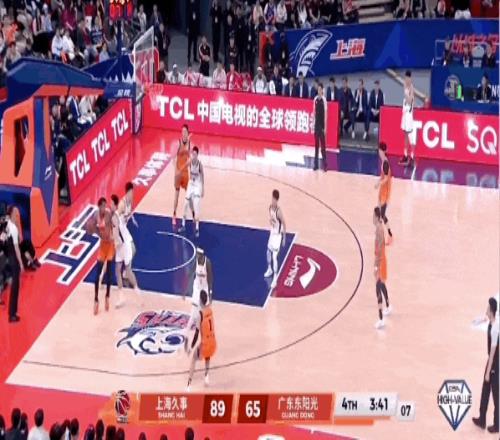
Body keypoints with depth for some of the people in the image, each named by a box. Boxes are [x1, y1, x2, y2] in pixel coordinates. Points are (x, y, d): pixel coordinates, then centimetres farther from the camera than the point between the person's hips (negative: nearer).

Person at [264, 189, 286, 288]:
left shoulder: (279, 211, -28)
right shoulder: (270, 207, -5)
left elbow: (284, 224, -19)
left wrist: (284, 238, -15)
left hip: (278, 235, -8)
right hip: (272, 233, 8)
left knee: (274, 257, -9)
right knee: (268, 252, 22)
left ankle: (275, 278, -1)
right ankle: (270, 270, 45)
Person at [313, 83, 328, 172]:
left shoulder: (324, 100, -9)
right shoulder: (315, 99, 7)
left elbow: (325, 114, -10)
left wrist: (325, 127, -12)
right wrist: (313, 123, 11)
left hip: (322, 125, -5)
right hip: (316, 125, 5)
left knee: (323, 145, -5)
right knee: (316, 145, 9)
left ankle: (324, 165, -2)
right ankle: (316, 164, 14)